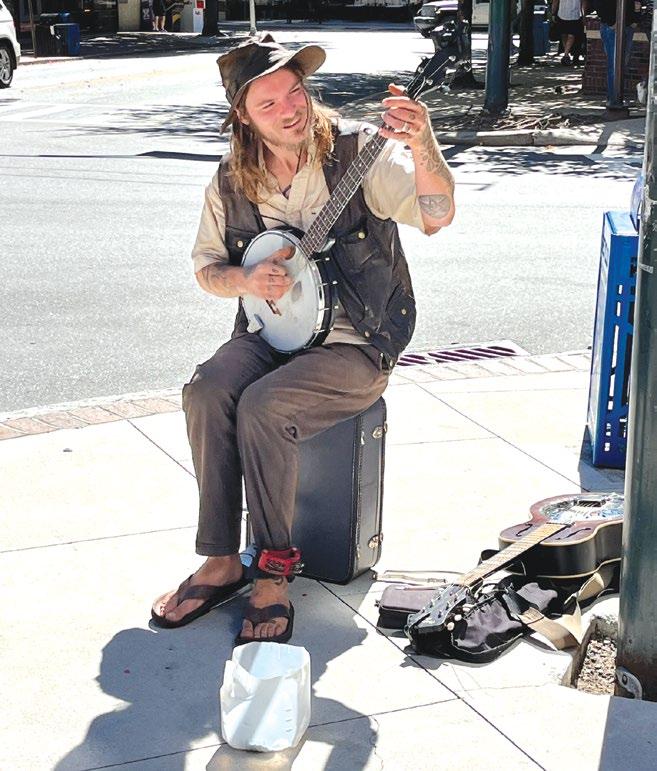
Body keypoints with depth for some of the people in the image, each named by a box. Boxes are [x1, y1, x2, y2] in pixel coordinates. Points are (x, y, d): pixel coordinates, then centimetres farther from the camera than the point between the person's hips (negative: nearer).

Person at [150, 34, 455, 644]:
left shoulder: (359, 149, -10)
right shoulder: (231, 183, 4)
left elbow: (437, 216, -23)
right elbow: (206, 266, 15)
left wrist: (422, 146, -43)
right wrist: (246, 280, -8)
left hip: (356, 345, -4)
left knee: (263, 405, -30)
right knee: (206, 391, -25)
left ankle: (273, 574, -15)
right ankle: (220, 563, -13)